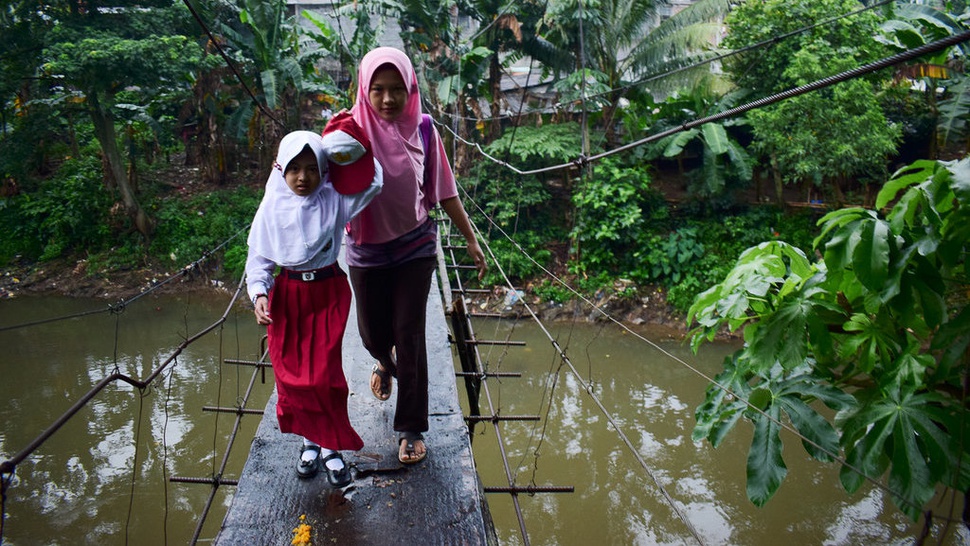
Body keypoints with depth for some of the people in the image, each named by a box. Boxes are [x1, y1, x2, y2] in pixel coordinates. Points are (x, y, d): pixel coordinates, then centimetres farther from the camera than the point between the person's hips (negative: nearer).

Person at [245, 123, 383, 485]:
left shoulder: (334, 200, -6)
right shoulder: (272, 207, -3)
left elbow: (372, 182, -18)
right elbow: (259, 258, 1)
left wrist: (347, 141, -17)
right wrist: (259, 293, -13)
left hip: (328, 293, -2)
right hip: (287, 295, 2)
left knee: (324, 374, -3)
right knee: (290, 374, 7)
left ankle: (330, 446, 17)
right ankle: (311, 440, 29)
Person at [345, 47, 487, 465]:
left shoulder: (422, 130, -7)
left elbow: (443, 190, 1)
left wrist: (471, 238, 4)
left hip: (415, 247, 0)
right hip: (367, 251, 1)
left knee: (409, 335, -1)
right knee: (372, 332, 15)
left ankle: (412, 428, 15)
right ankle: (385, 362, 55)